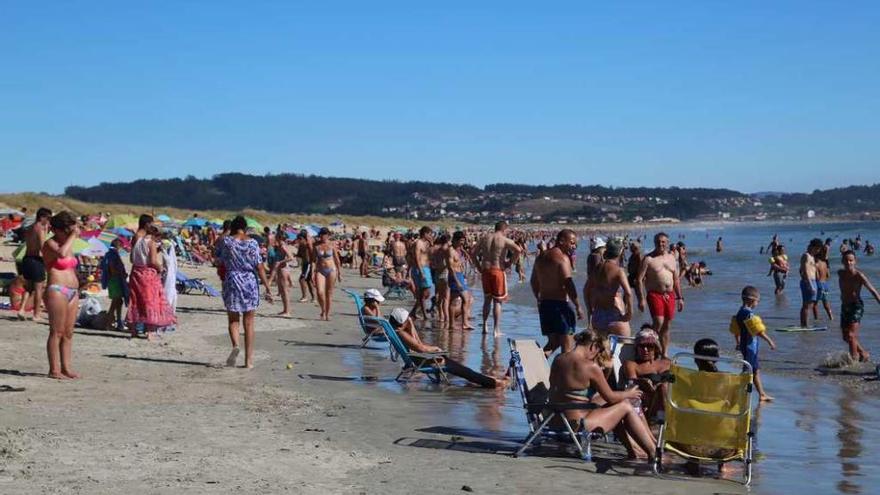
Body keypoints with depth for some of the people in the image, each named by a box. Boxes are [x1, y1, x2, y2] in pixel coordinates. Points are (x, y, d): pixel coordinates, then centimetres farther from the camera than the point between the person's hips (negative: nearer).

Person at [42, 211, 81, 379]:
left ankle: (67, 367, 12)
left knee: (68, 333, 8)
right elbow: (61, 253, -31)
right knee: (57, 332, -6)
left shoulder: (68, 244, 18)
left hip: (72, 292, 8)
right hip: (57, 291, -8)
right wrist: (73, 236, -21)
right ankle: (54, 370, -3)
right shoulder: (49, 244, -7)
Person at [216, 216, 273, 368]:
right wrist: (268, 287, -1)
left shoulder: (225, 241, -5)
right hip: (250, 283, 1)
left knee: (233, 319, 13)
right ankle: (249, 360, 8)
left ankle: (235, 345, -16)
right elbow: (259, 267, -5)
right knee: (248, 322, 8)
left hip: (231, 282, -1)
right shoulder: (252, 243, -3)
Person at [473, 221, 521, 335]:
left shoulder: (485, 238, 10)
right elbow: (517, 250, -19)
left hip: (485, 271, 4)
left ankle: (485, 326, 20)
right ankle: (496, 329, 1)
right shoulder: (505, 240, -5)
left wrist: (479, 267, 12)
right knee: (497, 301, 2)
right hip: (498, 271, -4)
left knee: (487, 299, 18)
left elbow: (474, 252, 11)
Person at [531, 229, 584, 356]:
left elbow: (534, 282, 20)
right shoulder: (562, 258, -12)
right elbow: (568, 284, -19)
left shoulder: (541, 257, 13)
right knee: (567, 344, 1)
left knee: (553, 342, 16)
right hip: (560, 303, -7)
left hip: (544, 304, 7)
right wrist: (578, 306, -15)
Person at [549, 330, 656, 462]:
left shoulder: (558, 360, 5)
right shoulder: (590, 366, -16)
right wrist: (629, 394, 16)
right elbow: (610, 397, -6)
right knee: (626, 407, 8)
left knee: (614, 407, 24)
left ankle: (632, 451, 30)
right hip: (578, 424, -8)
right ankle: (654, 453, 14)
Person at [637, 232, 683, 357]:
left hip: (670, 295, 5)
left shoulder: (672, 258, 14)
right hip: (655, 294, -5)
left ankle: (665, 354, 15)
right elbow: (640, 279, -8)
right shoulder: (648, 259, -4)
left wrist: (679, 298, 14)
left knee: (666, 326, 8)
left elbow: (676, 280, 19)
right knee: (658, 323, -19)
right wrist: (642, 299, -15)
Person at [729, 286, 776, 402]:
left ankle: (762, 395, 26)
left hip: (745, 344, 10)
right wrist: (769, 341, -18)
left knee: (756, 370, 17)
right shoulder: (748, 313, -21)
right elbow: (758, 330, -24)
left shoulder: (741, 312, 9)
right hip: (749, 345, -10)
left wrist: (738, 343, 29)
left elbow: (736, 330, 18)